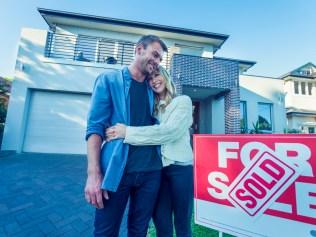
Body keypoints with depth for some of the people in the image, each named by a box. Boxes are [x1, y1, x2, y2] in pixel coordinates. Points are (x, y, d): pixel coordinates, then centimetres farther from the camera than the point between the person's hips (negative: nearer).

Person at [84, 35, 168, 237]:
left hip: (151, 170, 4)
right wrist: (94, 173, -13)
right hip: (117, 169, -3)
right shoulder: (109, 80, 1)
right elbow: (95, 127, -7)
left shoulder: (153, 89, 13)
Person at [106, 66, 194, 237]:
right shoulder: (152, 107, 14)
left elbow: (171, 130, -18)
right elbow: (150, 132, 4)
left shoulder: (183, 101, -1)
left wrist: (128, 132, -21)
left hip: (180, 167, -3)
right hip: (157, 169, 4)